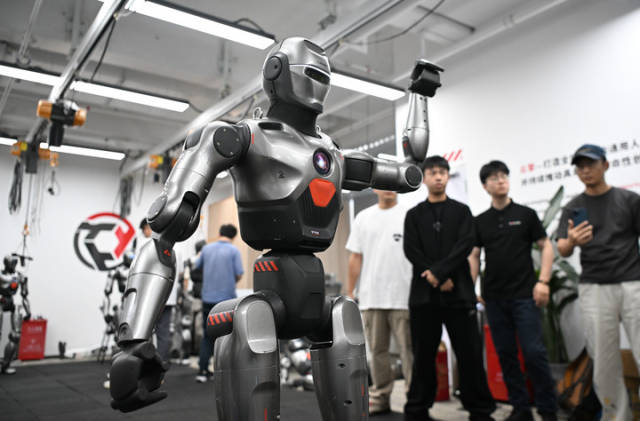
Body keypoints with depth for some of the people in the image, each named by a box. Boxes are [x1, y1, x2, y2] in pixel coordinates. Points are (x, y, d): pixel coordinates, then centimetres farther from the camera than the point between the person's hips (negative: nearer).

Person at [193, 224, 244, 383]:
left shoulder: (206, 248, 4)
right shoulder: (234, 251, -7)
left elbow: (196, 267, 14)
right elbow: (239, 274, -9)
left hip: (208, 298, 3)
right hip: (227, 297, -3)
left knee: (207, 335, 12)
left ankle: (203, 371, 10)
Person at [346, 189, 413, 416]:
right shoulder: (363, 218, 10)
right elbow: (356, 258, 10)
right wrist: (349, 293, 7)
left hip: (403, 297, -3)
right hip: (371, 297, 4)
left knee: (409, 350, 2)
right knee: (377, 350, 13)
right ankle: (380, 397, 25)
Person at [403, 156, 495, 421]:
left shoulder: (461, 211, 10)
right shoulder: (414, 215, 11)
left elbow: (465, 245, -4)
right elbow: (411, 251, 0)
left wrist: (438, 271, -16)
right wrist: (439, 280, -11)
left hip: (459, 293, 0)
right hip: (424, 295, 0)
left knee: (470, 354, 2)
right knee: (423, 355, 6)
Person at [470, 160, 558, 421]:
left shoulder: (525, 214, 4)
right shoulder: (480, 221, 10)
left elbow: (546, 247, 3)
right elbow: (474, 256, 11)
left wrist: (543, 281, -8)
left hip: (524, 295, -3)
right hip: (494, 298, 3)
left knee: (534, 352, -5)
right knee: (505, 354, 7)